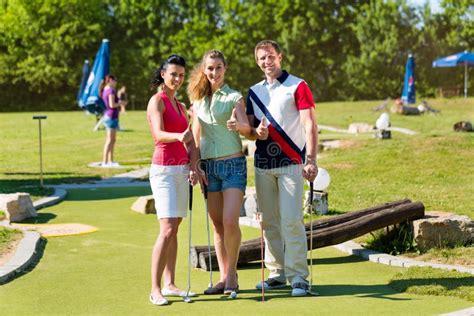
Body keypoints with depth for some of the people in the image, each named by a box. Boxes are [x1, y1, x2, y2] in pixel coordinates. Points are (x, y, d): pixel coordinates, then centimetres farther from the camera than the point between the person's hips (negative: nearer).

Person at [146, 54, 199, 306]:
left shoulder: (179, 105, 17)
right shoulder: (157, 101, -7)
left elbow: (190, 141, 14)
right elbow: (159, 134, -23)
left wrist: (193, 167, 0)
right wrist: (179, 136, -43)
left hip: (182, 169, 8)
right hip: (164, 170, -8)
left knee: (175, 230, 8)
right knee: (167, 230, -14)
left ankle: (169, 284, 13)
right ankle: (155, 290, -12)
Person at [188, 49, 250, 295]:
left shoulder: (234, 97, 0)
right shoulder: (197, 100, 11)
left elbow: (247, 127, -14)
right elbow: (195, 137, 13)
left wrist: (239, 125, -36)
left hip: (233, 164, -4)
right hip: (208, 166, 4)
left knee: (230, 221, -12)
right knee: (217, 224, 6)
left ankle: (232, 274, 4)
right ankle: (223, 277, 13)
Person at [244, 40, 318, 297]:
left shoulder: (297, 86, 0)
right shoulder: (254, 92, 16)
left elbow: (309, 125, -7)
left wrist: (311, 160, -18)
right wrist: (256, 133, -6)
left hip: (291, 162, -5)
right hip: (262, 164, 5)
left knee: (291, 220, -11)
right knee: (269, 221, 6)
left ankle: (298, 277, -6)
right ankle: (277, 273, 14)